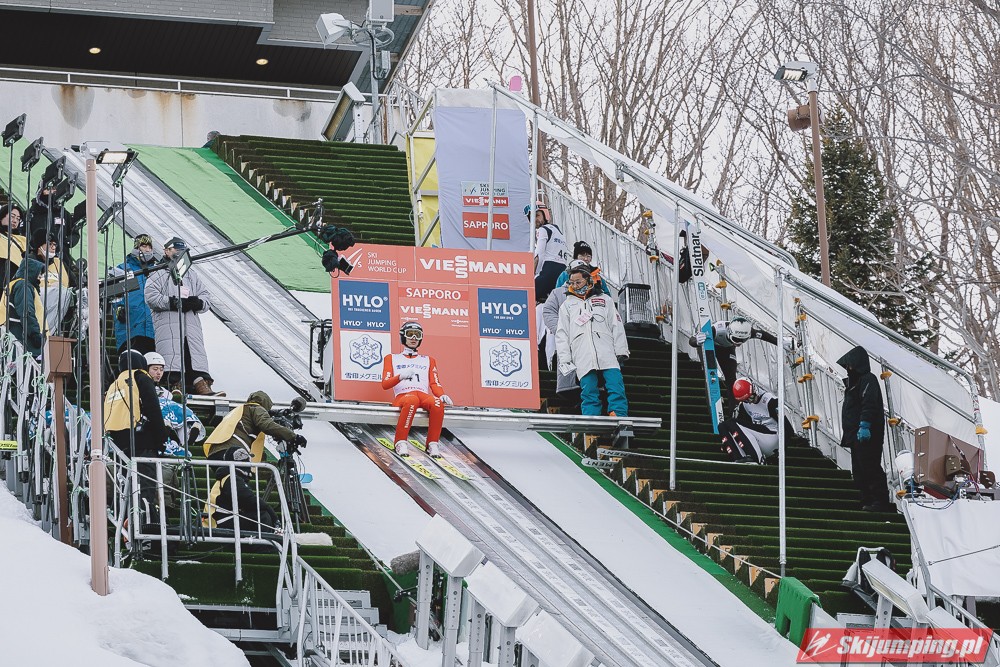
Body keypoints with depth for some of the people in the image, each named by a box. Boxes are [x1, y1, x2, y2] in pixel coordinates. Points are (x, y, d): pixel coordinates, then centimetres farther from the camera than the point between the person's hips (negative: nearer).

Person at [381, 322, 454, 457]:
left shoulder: (428, 360, 30)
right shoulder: (391, 359, 22)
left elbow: (435, 384, 17)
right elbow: (385, 384, 8)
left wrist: (442, 395, -7)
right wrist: (401, 376, -14)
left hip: (424, 396, 3)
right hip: (402, 396, -2)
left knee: (437, 403, -36)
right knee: (412, 400, -42)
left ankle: (433, 444, -27)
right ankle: (400, 442, -35)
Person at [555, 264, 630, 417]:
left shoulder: (604, 300, 19)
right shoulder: (567, 306, 21)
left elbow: (617, 327, 15)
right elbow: (561, 335, 17)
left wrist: (621, 352, 5)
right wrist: (565, 360, 5)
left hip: (607, 355, 0)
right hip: (583, 358, 0)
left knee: (616, 389, -14)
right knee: (589, 394, -7)